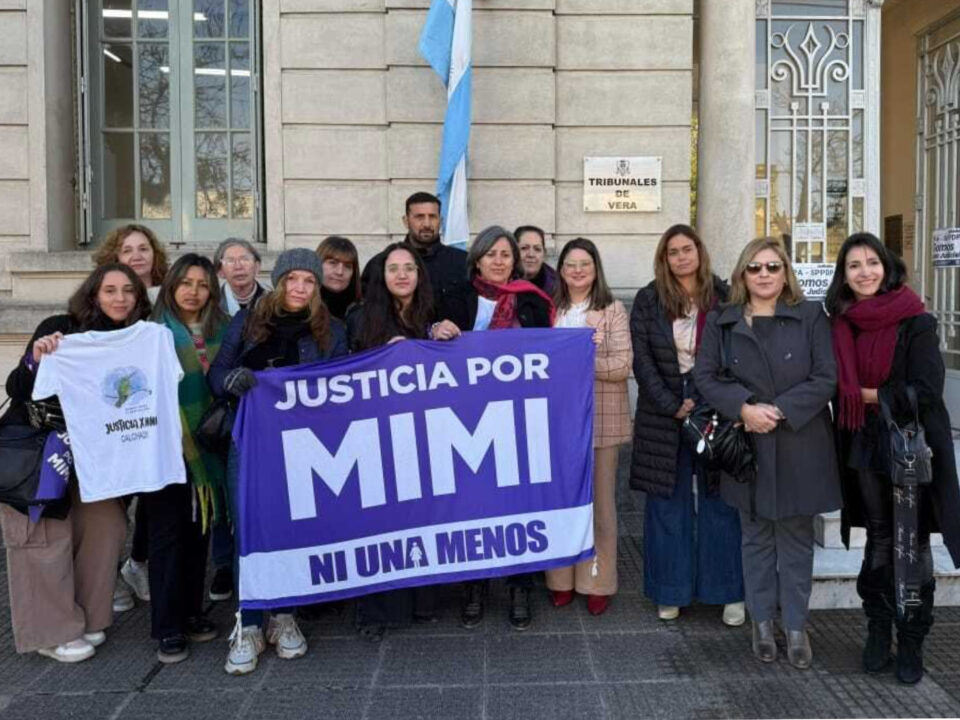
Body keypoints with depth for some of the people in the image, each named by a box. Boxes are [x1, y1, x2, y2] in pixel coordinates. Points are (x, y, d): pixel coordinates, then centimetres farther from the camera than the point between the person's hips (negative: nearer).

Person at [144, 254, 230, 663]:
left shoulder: (221, 331, 7)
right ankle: (167, 628, 8)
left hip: (206, 445, 4)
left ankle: (191, 613, 25)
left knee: (199, 528, 12)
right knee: (168, 530, 0)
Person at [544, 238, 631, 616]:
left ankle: (597, 581, 15)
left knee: (599, 500, 4)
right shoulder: (551, 310, 10)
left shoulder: (613, 310, 0)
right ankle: (561, 579, 18)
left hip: (601, 419, -2)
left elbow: (622, 366, -9)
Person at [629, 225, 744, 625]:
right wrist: (673, 407, -11)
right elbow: (642, 359, -2)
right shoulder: (648, 300, 3)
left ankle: (729, 593, 13)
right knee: (668, 505, 6)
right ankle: (670, 592, 15)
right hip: (663, 417, 1)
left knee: (720, 502, 3)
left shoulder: (724, 297, 3)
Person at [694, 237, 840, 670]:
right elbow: (705, 376, -1)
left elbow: (826, 378, -5)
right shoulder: (721, 322, 5)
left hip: (799, 446, -1)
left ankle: (796, 627, 18)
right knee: (756, 537, 11)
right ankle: (762, 622, 23)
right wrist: (744, 408, -16)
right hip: (746, 447, 1)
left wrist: (780, 411, -15)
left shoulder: (811, 317, 0)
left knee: (796, 538, 7)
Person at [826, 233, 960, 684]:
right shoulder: (842, 324, 4)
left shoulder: (915, 322, -10)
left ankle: (911, 642, 17)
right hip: (865, 448, 4)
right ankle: (878, 631, 25)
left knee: (911, 546, 5)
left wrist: (870, 396, -11)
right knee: (878, 541, 14)